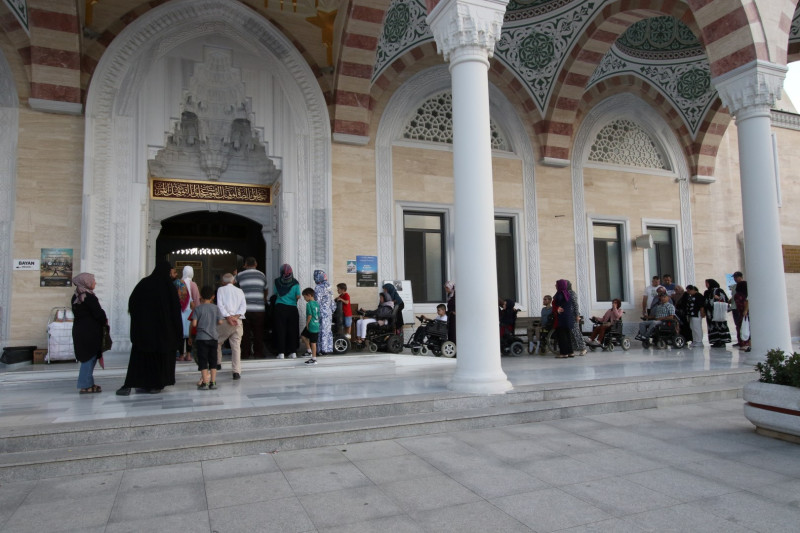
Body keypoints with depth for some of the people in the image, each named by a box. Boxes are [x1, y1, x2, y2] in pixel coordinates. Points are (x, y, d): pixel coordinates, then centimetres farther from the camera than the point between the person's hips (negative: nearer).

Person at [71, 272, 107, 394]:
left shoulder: (75, 297, 12)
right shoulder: (89, 297, -15)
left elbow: (76, 313, 16)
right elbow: (99, 313, -17)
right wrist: (104, 321, 4)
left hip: (79, 329, 9)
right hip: (90, 332, -9)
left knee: (87, 358, 14)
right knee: (90, 358, -3)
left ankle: (88, 383, 19)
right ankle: (85, 385, -1)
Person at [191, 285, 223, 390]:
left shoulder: (198, 308, -6)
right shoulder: (216, 308, 1)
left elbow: (194, 324, -11)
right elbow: (220, 321, -2)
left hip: (201, 338, -3)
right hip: (214, 338, 3)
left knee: (203, 360, 2)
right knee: (213, 360, 9)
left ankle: (204, 382, 1)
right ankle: (213, 382, 10)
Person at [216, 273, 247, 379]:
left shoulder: (221, 289, 9)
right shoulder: (239, 291, 16)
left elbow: (220, 305, -5)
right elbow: (244, 306, 3)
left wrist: (228, 317, -10)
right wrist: (236, 316, -7)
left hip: (225, 321, -2)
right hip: (238, 321, 2)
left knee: (217, 342, 17)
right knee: (236, 346, 1)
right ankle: (236, 371, -3)